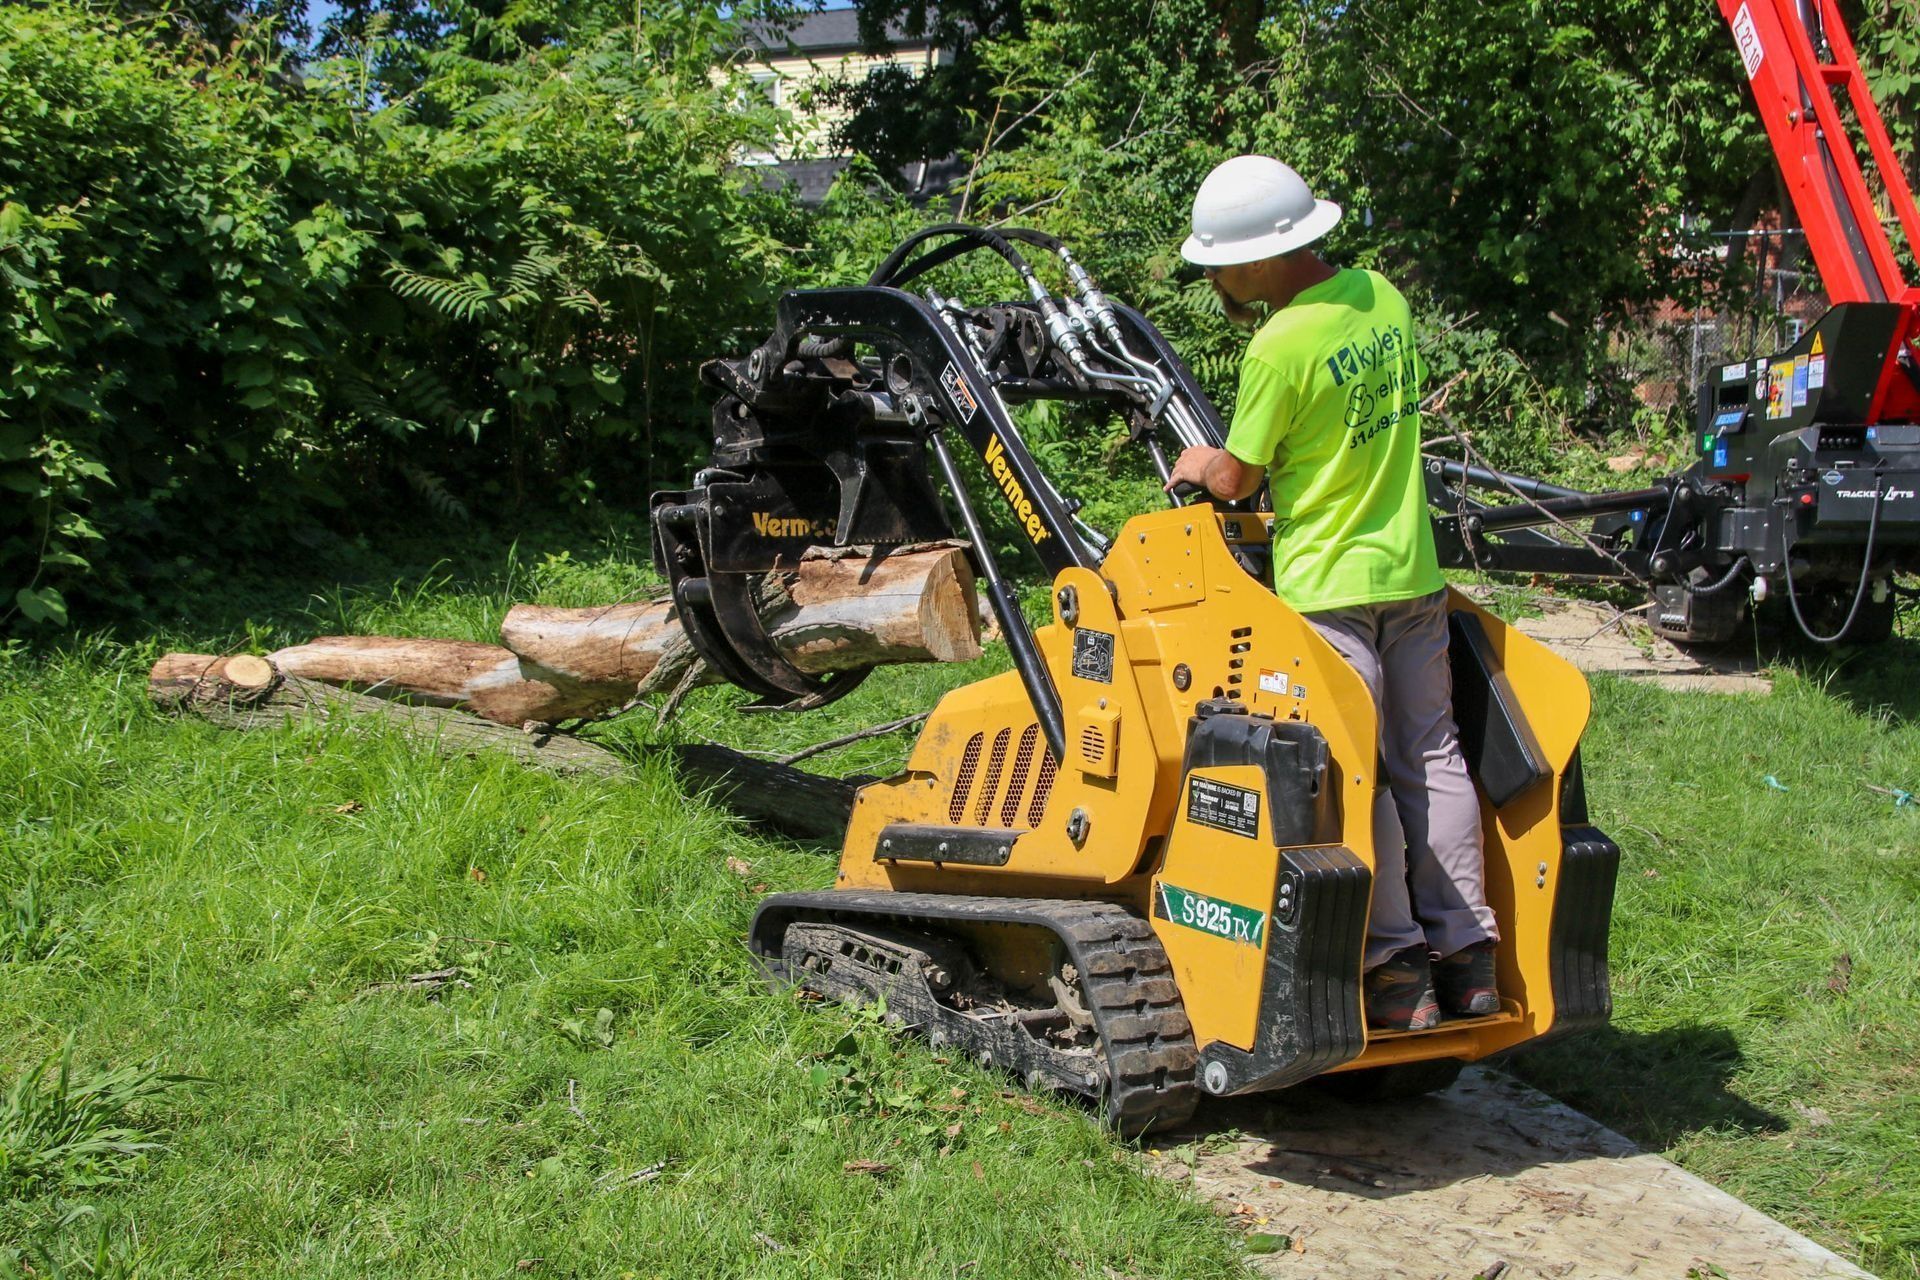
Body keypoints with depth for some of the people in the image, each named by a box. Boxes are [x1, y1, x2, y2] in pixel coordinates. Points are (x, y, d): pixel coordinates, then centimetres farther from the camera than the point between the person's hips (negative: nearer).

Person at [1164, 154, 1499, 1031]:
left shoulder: (1280, 347, -19)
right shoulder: (1382, 297, 5)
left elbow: (1238, 478, -9)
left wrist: (1198, 465, 13)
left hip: (1326, 586, -7)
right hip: (1411, 568, 8)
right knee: (1431, 759, 11)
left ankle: (1396, 961, 3)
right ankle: (1465, 949, 17)